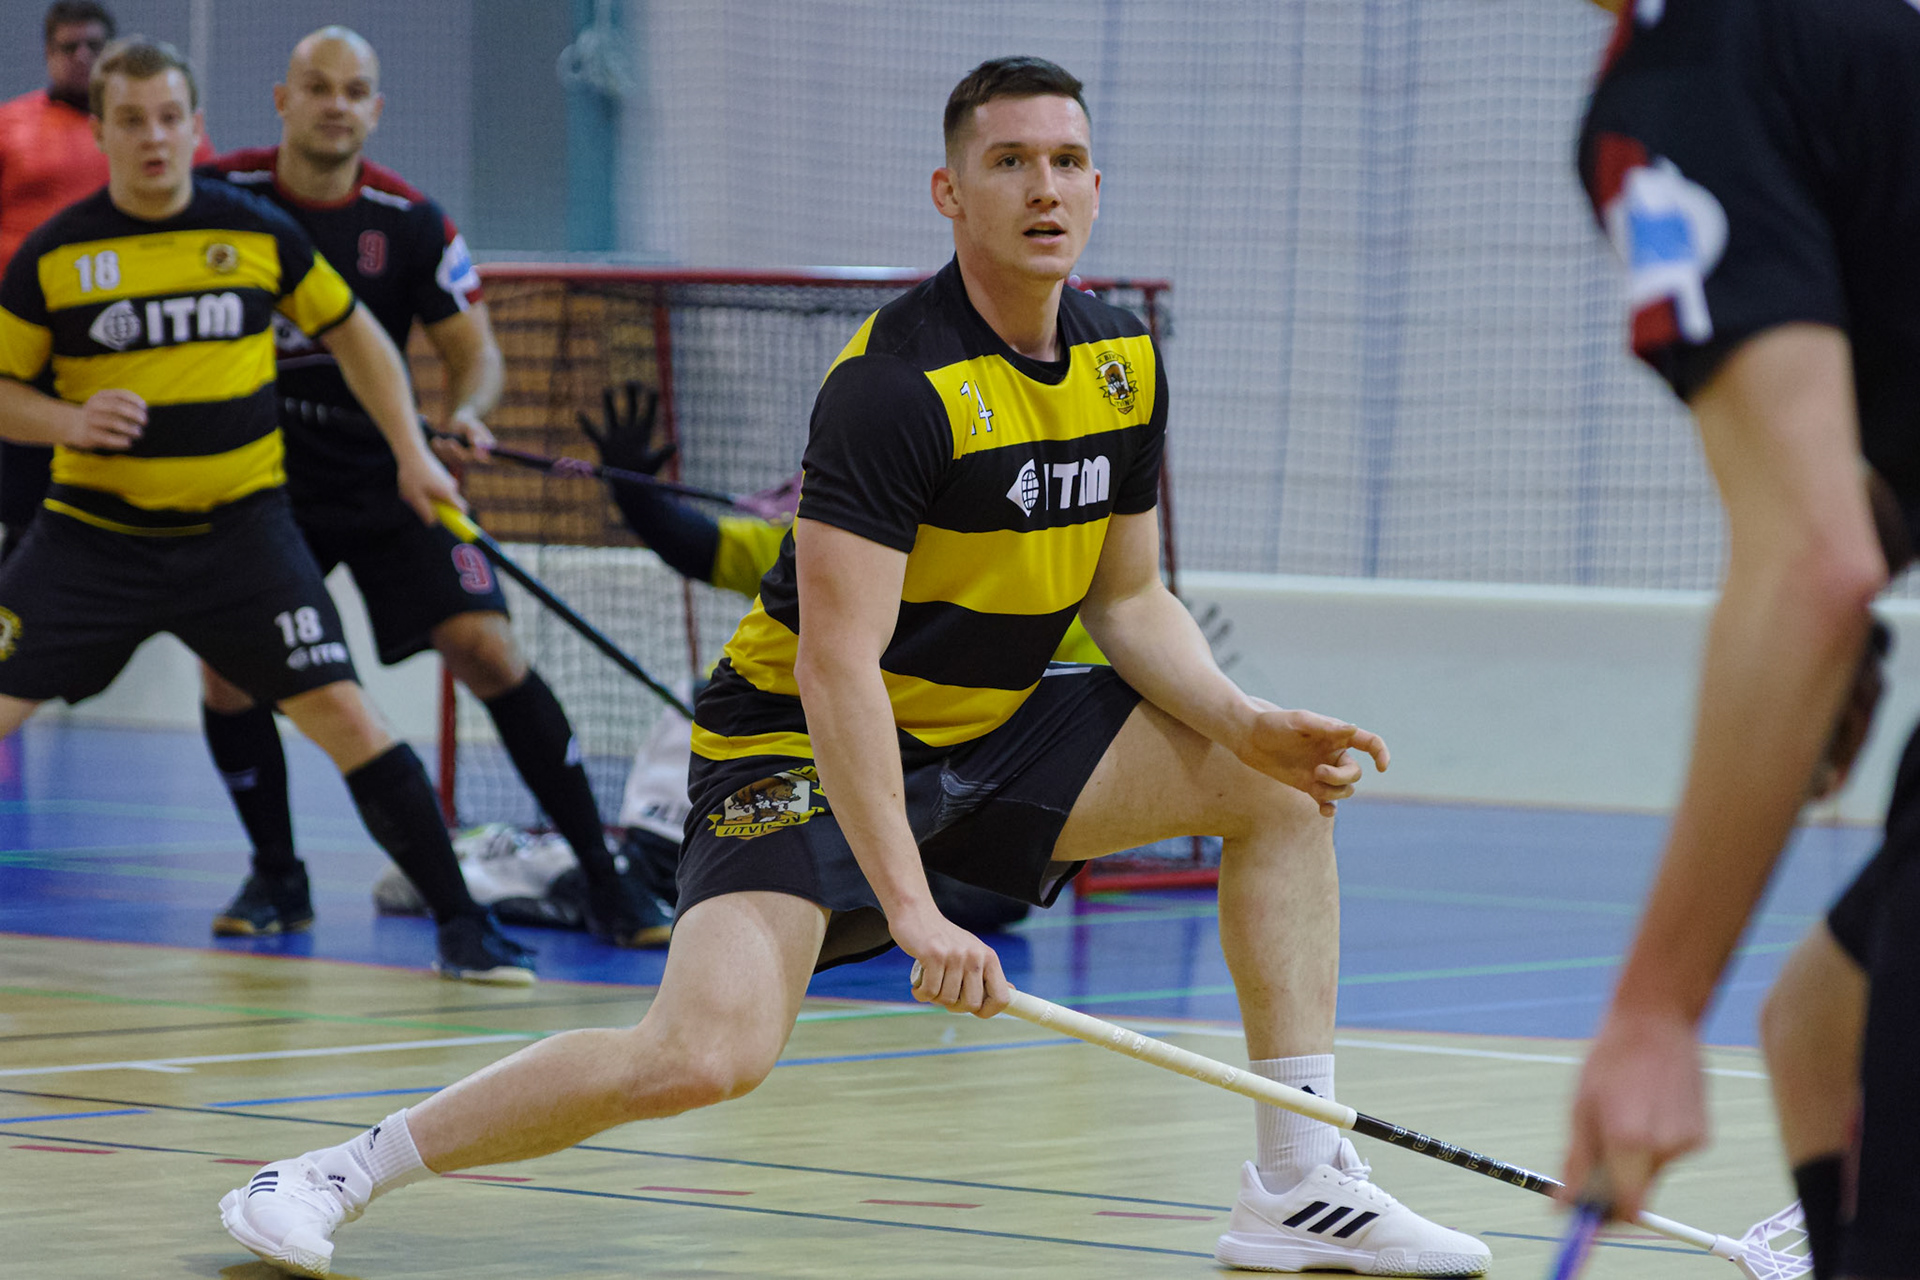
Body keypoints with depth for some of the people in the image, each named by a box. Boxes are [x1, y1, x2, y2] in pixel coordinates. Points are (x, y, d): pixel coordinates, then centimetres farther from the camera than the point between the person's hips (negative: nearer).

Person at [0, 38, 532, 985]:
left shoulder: (258, 234, -2)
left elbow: (353, 333, 13)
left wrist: (412, 453, 8)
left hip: (237, 528, 0)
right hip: (94, 534, 0)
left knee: (341, 711, -8)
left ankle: (459, 924, 0)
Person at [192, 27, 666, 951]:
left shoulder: (410, 223, -7)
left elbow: (472, 348, -1)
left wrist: (466, 412, -22)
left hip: (384, 476, 0)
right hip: (257, 480, 1)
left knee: (487, 650, -12)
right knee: (227, 668, -13)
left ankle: (603, 881, -5)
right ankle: (276, 877, 12)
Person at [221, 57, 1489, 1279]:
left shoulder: (1123, 361, 1)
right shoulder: (896, 384, -23)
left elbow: (1130, 600, 11)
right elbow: (837, 662, -29)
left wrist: (1247, 720, -9)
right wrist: (909, 908, -35)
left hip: (993, 731, 8)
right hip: (805, 746, -8)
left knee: (1278, 782, -1)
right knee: (706, 1055, -26)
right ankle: (339, 1171, -10)